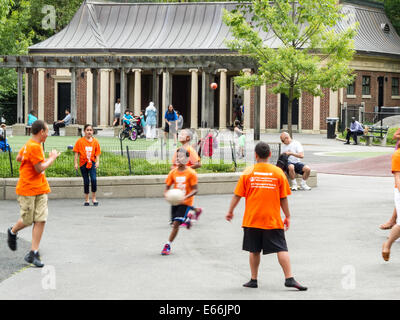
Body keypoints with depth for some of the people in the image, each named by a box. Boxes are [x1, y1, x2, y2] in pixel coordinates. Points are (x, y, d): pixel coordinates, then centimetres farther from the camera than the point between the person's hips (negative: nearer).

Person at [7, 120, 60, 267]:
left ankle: (33, 253, -1)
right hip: (27, 189, -8)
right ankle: (12, 232, 37)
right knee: (27, 220, 4)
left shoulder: (29, 145, 11)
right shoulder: (34, 147, -18)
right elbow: (40, 168, -20)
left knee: (41, 220, -3)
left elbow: (19, 158, 23)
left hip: (40, 189, 8)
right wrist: (52, 158, -7)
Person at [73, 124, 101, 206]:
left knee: (94, 179, -17)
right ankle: (86, 199, 18)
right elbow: (76, 153, -1)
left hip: (92, 163, 0)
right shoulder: (80, 141, -1)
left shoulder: (95, 141, 3)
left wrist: (97, 162, -9)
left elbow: (97, 153, 5)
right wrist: (75, 163, -7)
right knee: (86, 181, 4)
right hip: (83, 163, 0)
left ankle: (94, 198, -4)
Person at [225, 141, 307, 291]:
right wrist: (287, 216, 10)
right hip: (273, 220, 0)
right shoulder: (278, 172, -1)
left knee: (254, 251, 10)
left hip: (252, 220, 1)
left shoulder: (248, 172, -2)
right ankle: (289, 278, -10)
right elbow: (283, 198, 2)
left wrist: (230, 211, 14)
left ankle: (253, 280, 15)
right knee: (282, 249, -2)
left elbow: (237, 195, 1)